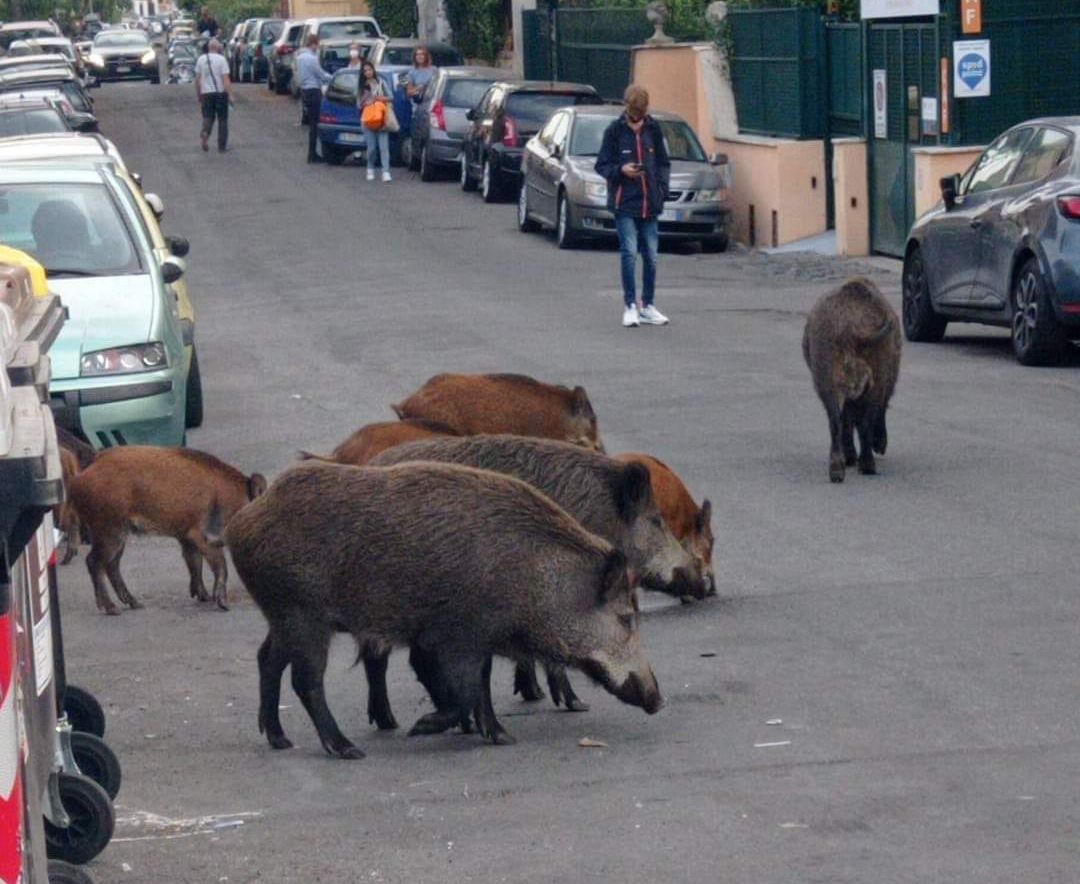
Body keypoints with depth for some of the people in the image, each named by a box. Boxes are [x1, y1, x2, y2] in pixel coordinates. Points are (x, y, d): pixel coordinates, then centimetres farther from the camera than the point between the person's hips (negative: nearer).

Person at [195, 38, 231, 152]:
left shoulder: (201, 59, 4)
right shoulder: (221, 59, -9)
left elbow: (197, 79, 7)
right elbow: (226, 79, -14)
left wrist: (199, 95, 17)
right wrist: (230, 95, -10)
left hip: (206, 93, 3)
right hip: (220, 92, -3)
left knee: (208, 117, 10)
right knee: (222, 119, 8)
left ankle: (205, 134, -21)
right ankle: (222, 145, 11)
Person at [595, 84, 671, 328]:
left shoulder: (653, 129, 7)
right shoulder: (614, 130, -2)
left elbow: (664, 163, 14)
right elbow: (602, 165, 1)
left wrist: (661, 188, 1)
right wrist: (621, 170, -17)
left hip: (650, 204, 4)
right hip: (624, 204, -4)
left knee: (651, 256, 7)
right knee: (629, 253, -10)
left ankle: (648, 306, 17)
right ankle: (630, 306, -2)